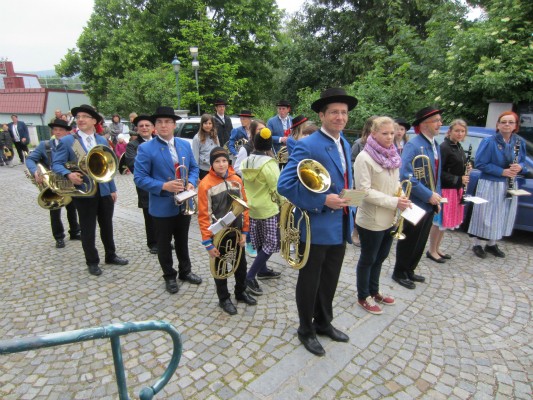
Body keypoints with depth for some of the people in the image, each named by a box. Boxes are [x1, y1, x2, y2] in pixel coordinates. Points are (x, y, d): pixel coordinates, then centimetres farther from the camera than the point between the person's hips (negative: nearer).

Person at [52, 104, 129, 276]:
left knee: (107, 226, 15)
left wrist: (113, 189, 9)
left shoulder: (103, 141, 10)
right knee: (88, 229, 7)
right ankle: (92, 262, 23)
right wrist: (69, 174, -27)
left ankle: (111, 255, 32)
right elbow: (56, 164, -6)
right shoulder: (67, 141, -4)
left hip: (104, 191, 4)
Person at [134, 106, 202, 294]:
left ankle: (185, 271, 38)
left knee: (182, 240, 20)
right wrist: (164, 186, -25)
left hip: (184, 204, 4)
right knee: (164, 244, 12)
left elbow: (194, 167, 12)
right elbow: (139, 177, -13)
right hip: (162, 206, -4)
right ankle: (169, 276, 31)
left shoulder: (185, 145, 4)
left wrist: (191, 182, -9)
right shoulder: (145, 148, -11)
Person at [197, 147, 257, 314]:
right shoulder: (206, 184, -14)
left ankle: (241, 292, 42)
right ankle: (224, 299, 33)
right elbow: (204, 215, -14)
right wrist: (208, 242, -15)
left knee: (241, 264, 19)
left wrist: (244, 231, 1)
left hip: (236, 232, 5)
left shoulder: (236, 180, 0)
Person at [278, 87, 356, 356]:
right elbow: (285, 184, -24)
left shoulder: (345, 144, 9)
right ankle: (306, 330, 33)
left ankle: (323, 323, 43)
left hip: (340, 227, 8)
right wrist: (322, 201, -25)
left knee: (330, 280, 21)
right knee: (309, 281, 11)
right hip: (317, 227, -8)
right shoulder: (308, 146, -18)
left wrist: (345, 201, 12)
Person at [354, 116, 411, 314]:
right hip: (371, 220, -7)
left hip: (389, 218, 7)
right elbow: (364, 191, -21)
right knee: (368, 259, 9)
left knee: (380, 257, 20)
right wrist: (394, 202, -23)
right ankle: (363, 297, 28)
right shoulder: (364, 158, -17)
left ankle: (374, 291, 40)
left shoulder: (392, 156, 6)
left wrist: (401, 197, -3)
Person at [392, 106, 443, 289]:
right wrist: (429, 195, -22)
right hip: (415, 204, -8)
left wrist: (436, 197, 11)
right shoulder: (413, 145, -18)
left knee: (420, 242, 18)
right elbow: (407, 177, -26)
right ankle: (399, 273, 25)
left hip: (429, 205, 8)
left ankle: (409, 270, 36)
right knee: (409, 241, 7)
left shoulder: (435, 145, 10)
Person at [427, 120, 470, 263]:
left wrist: (466, 170, 3)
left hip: (457, 189, 9)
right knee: (439, 222, 0)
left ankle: (437, 249, 27)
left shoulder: (459, 147, 13)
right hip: (445, 190, -9)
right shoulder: (444, 147, -15)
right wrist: (458, 179, -21)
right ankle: (431, 251, 14)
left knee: (445, 222, 15)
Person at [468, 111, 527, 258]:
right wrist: (502, 171, -20)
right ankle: (477, 245, 16)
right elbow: (480, 164, -15)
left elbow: (522, 162, 15)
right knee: (485, 216, 1)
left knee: (503, 216, 12)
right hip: (489, 185, -6)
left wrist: (519, 167, -9)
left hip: (509, 185, 6)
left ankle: (492, 244, 28)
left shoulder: (520, 143, 5)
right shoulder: (489, 142, -12)